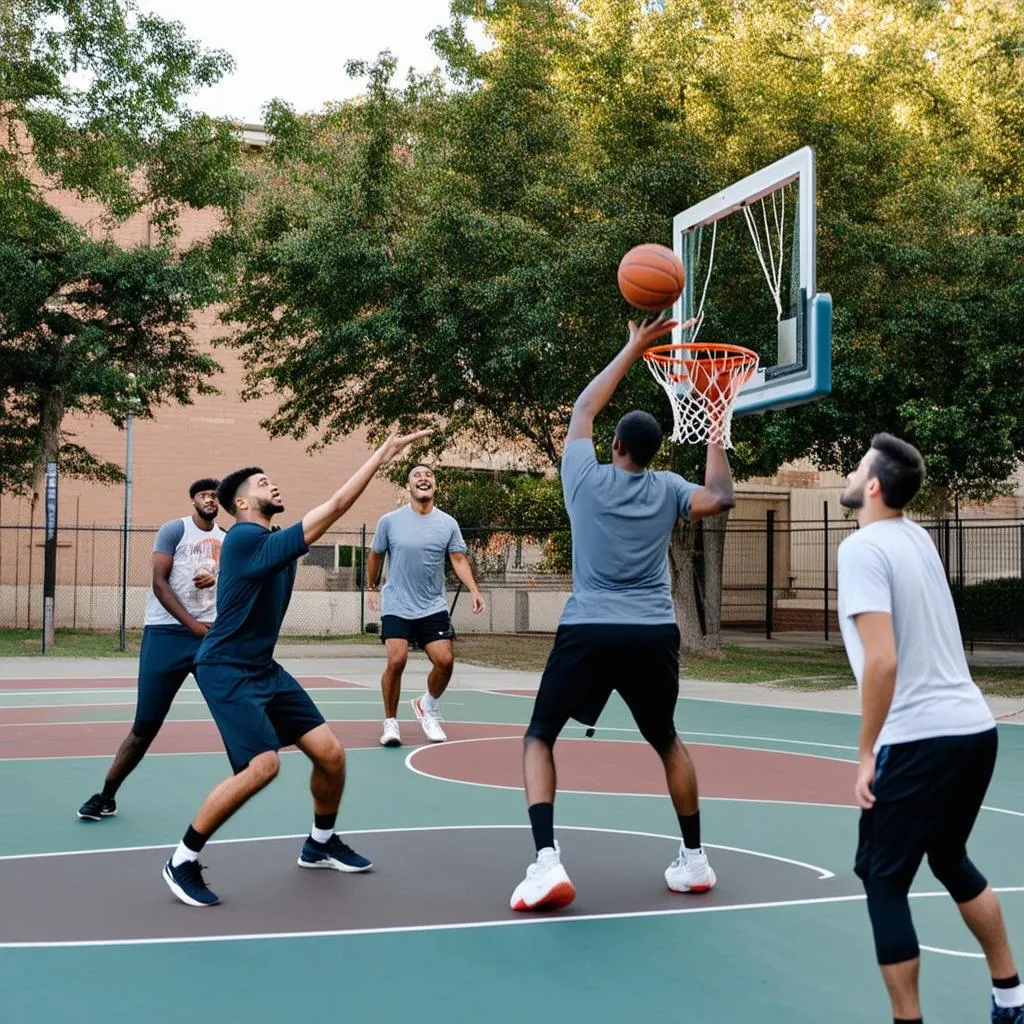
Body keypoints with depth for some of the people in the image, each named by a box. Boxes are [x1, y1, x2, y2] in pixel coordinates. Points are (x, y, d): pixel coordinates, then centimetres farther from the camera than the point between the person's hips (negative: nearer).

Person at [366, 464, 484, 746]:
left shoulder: (448, 524, 1)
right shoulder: (389, 521, -2)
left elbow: (459, 560, -2)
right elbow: (375, 555, 11)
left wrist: (473, 590, -16)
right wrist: (372, 588, 16)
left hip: (433, 607, 2)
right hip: (397, 606, -2)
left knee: (445, 660, -7)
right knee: (396, 660, -16)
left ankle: (428, 707, 24)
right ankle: (390, 722, 3)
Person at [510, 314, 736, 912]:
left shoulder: (585, 479, 5)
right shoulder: (668, 490, 6)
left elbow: (583, 411, 17)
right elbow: (721, 499, 11)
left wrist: (634, 348, 23)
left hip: (589, 632, -2)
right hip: (654, 636, 3)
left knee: (540, 738, 10)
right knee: (667, 741, 25)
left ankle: (547, 859, -9)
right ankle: (695, 859, 29)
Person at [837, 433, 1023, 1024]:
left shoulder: (862, 548, -12)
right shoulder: (917, 537, 11)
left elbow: (882, 659, -21)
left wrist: (866, 756, -14)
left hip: (920, 740, -8)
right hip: (976, 728, 8)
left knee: (883, 880, 5)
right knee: (951, 861, 26)